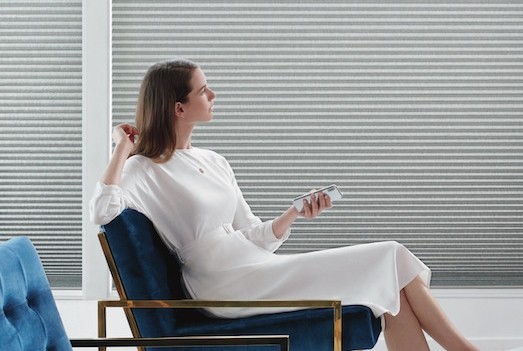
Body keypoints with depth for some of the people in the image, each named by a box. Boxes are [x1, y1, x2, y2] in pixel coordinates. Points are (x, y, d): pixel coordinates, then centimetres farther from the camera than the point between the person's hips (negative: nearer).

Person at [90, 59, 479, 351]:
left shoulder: (214, 162, 20)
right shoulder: (145, 171, -2)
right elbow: (103, 210, -23)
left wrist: (294, 213, 1)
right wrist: (124, 148, -11)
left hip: (256, 264, 8)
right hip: (228, 283, -8)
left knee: (393, 275, -10)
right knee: (390, 260, -12)